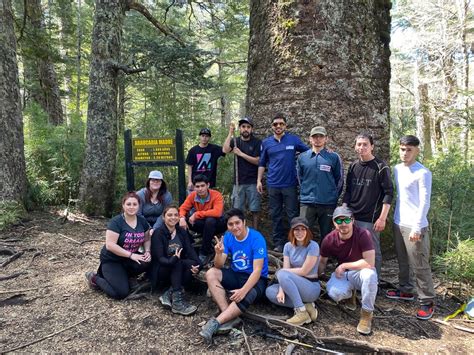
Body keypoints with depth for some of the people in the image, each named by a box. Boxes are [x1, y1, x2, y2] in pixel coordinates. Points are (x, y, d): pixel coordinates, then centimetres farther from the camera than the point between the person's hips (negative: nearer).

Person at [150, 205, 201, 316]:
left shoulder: (182, 232, 4)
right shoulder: (158, 233, -11)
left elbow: (190, 251, -9)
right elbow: (160, 258, -21)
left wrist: (196, 265, -29)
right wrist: (173, 260, -43)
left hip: (179, 269, 5)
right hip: (161, 270, -5)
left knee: (194, 264, -26)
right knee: (178, 263, -34)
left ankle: (169, 294, -28)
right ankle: (177, 302, -40)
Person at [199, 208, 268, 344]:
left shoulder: (257, 238, -19)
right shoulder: (228, 237, -5)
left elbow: (257, 270, -23)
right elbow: (219, 266, -7)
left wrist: (243, 290, -35)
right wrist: (219, 253, -29)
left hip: (256, 279, -5)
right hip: (236, 275, 6)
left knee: (245, 297, -37)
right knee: (211, 273, -19)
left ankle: (215, 322, -32)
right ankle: (229, 316, -26)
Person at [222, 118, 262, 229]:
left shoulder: (257, 142, -1)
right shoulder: (235, 141, 6)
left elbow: (257, 161, -9)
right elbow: (225, 150, -13)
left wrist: (241, 154, -12)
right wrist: (230, 132, -13)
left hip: (253, 182, -2)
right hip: (238, 181, 2)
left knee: (254, 210, 2)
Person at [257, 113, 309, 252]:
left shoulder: (293, 140, 0)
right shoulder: (266, 142, 6)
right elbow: (262, 163, 11)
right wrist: (259, 181, 7)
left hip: (290, 184, -2)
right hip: (273, 185, 2)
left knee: (293, 214, 4)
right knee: (275, 215, 10)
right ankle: (278, 243, 22)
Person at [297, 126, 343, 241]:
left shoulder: (334, 157, 0)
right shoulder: (302, 157, 5)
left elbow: (339, 179, 5)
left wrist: (333, 196, 7)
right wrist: (305, 193, 11)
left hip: (328, 204, 0)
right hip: (307, 203, 1)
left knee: (326, 235, 12)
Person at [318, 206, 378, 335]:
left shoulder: (363, 234, -22)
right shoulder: (329, 239, -11)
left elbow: (370, 263, -26)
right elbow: (322, 262, 4)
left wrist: (344, 266, -20)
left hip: (360, 272, -2)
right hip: (341, 274, 2)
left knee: (370, 274, -39)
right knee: (334, 293, -30)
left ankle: (366, 313, -13)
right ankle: (348, 293, 12)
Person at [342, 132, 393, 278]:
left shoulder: (381, 167, -6)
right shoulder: (353, 166, 10)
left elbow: (388, 193, -9)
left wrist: (382, 218, -13)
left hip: (370, 219, -5)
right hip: (352, 217, 5)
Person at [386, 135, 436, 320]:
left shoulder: (423, 173, -12)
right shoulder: (397, 169, 9)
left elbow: (425, 202, -15)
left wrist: (417, 227, -19)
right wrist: (395, 218, 15)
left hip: (414, 226, -7)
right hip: (398, 223, 7)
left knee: (419, 265, -1)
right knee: (402, 261, 18)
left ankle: (427, 301, 11)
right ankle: (405, 290, 33)